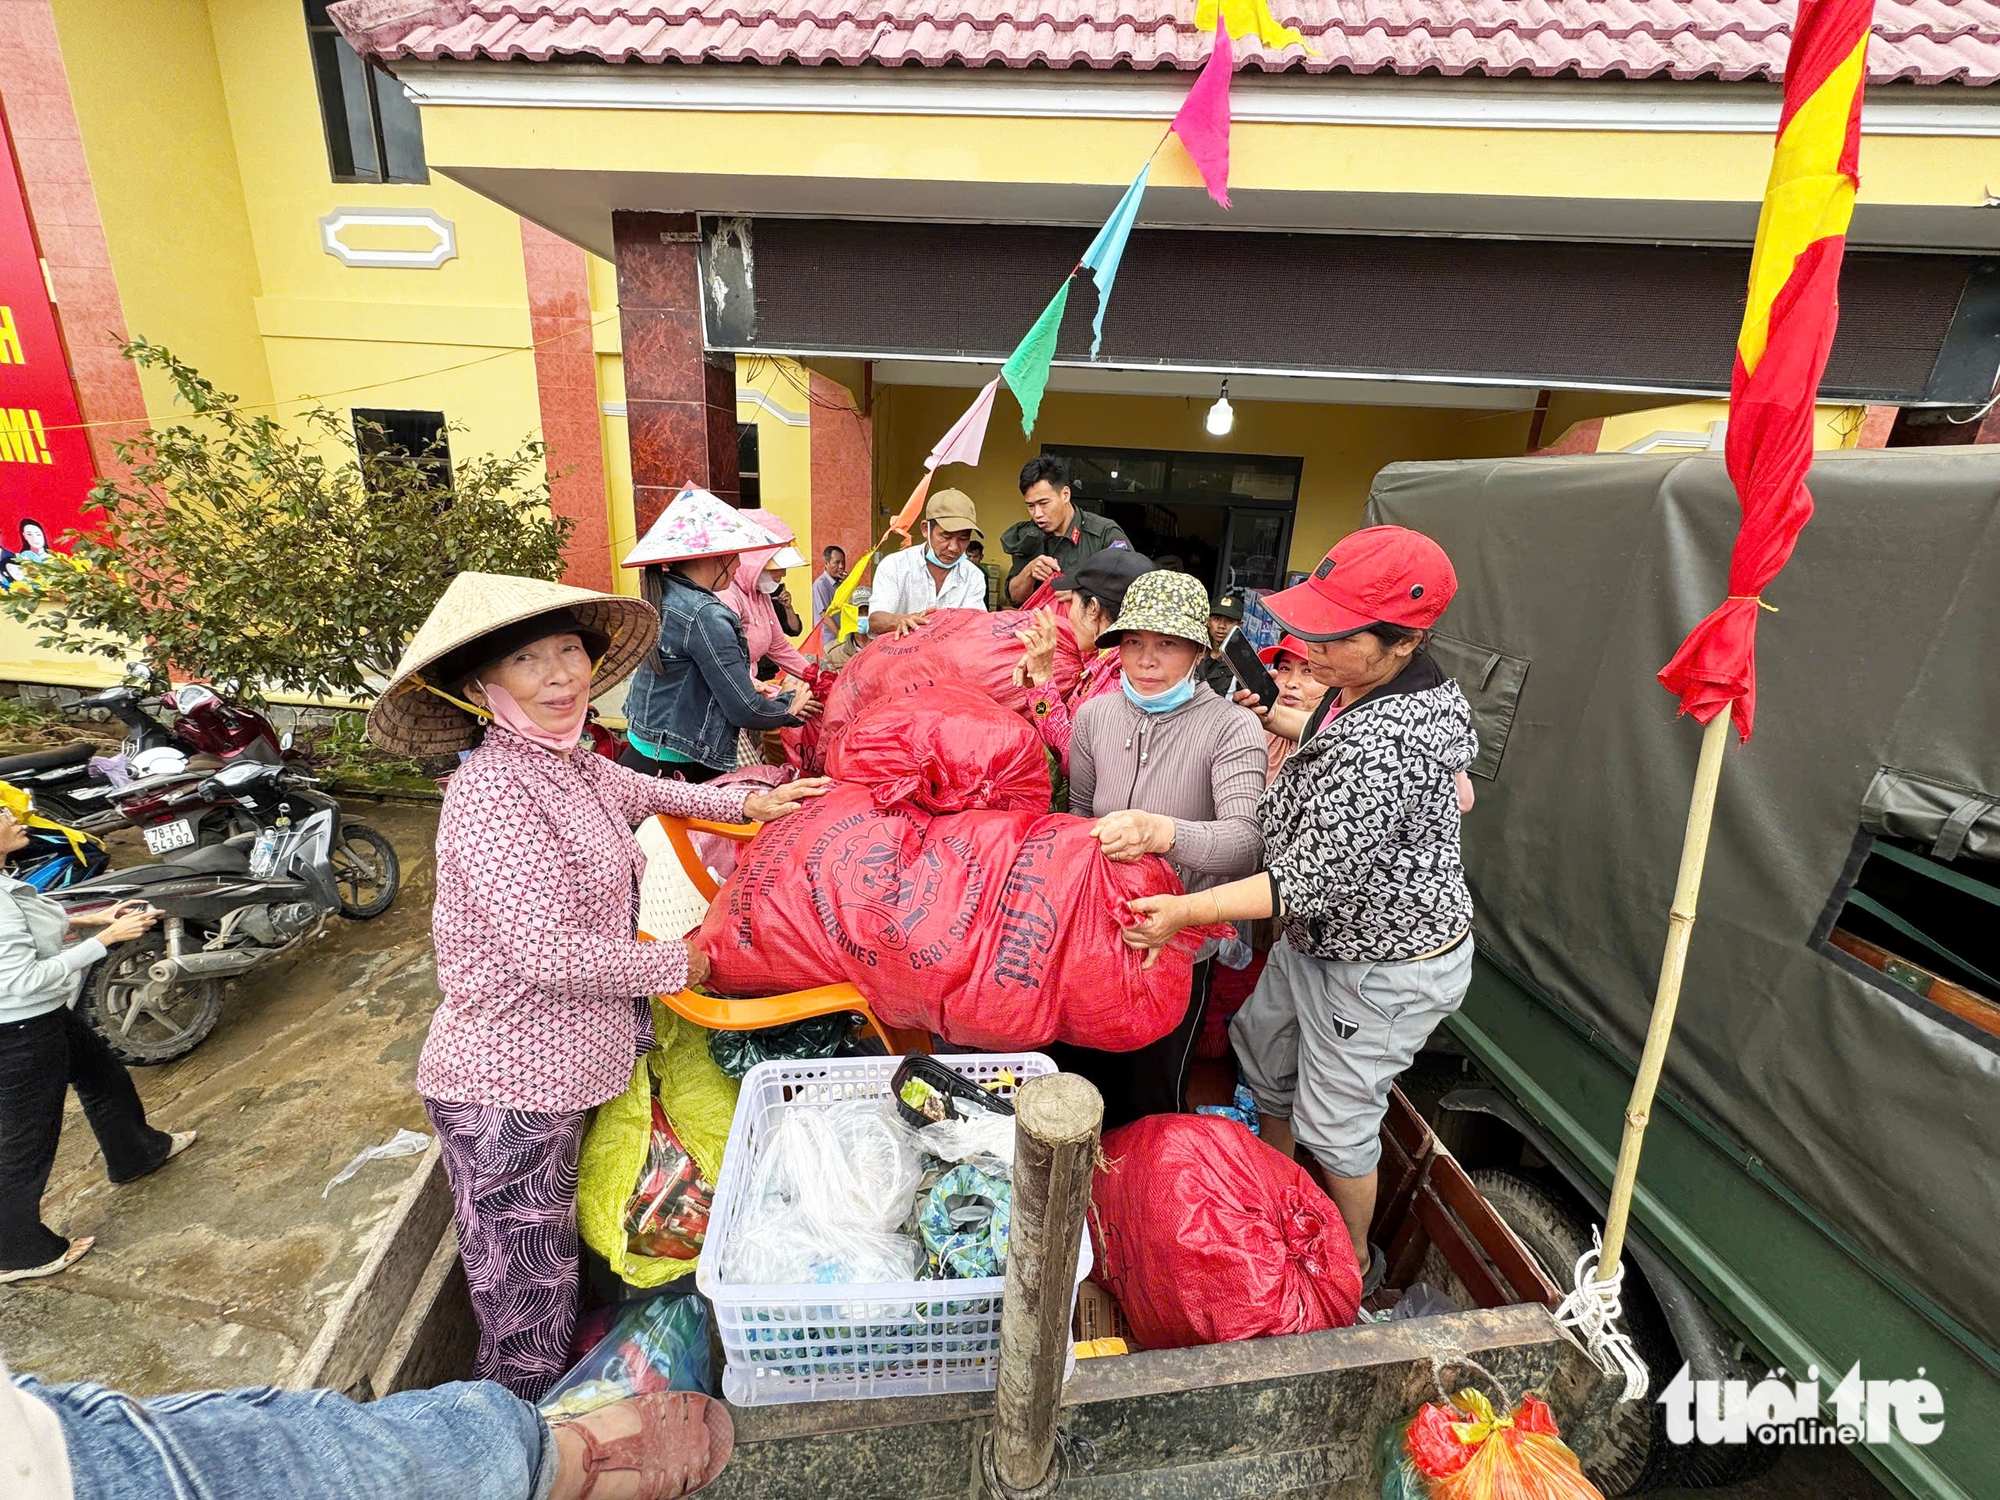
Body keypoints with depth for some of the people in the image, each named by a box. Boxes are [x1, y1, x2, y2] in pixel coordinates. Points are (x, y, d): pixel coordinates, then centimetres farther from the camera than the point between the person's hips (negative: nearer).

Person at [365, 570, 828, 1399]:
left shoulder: (572, 764, 4)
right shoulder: (491, 791, -23)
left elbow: (647, 791, 27)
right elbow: (548, 955, -28)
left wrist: (747, 801, 20)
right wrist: (678, 963, -14)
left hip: (563, 1066, 9)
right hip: (507, 1088, -9)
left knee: (554, 1298, 28)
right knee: (527, 1335, 10)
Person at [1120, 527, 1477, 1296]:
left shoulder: (1385, 748, -37)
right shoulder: (1360, 688, -6)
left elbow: (1314, 880, -32)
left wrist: (1189, 910, -29)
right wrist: (1296, 729, 12)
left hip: (1385, 968, -10)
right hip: (1320, 938, 10)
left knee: (1335, 1121, 11)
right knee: (1263, 1047, 25)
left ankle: (1355, 1261, 43)